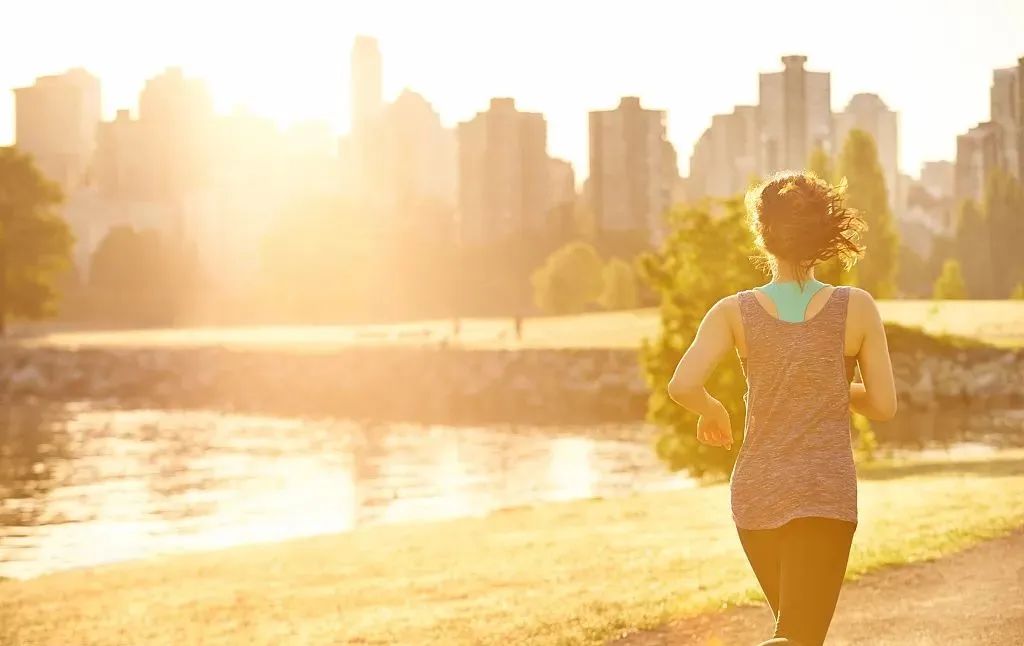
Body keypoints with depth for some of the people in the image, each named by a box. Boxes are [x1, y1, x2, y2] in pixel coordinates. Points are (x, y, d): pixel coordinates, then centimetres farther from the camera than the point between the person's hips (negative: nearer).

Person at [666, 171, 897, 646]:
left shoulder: (735, 312, -4)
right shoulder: (856, 308, -6)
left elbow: (682, 386, -17)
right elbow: (884, 406, -1)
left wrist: (712, 409, 5)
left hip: (756, 492, 3)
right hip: (825, 494, -3)